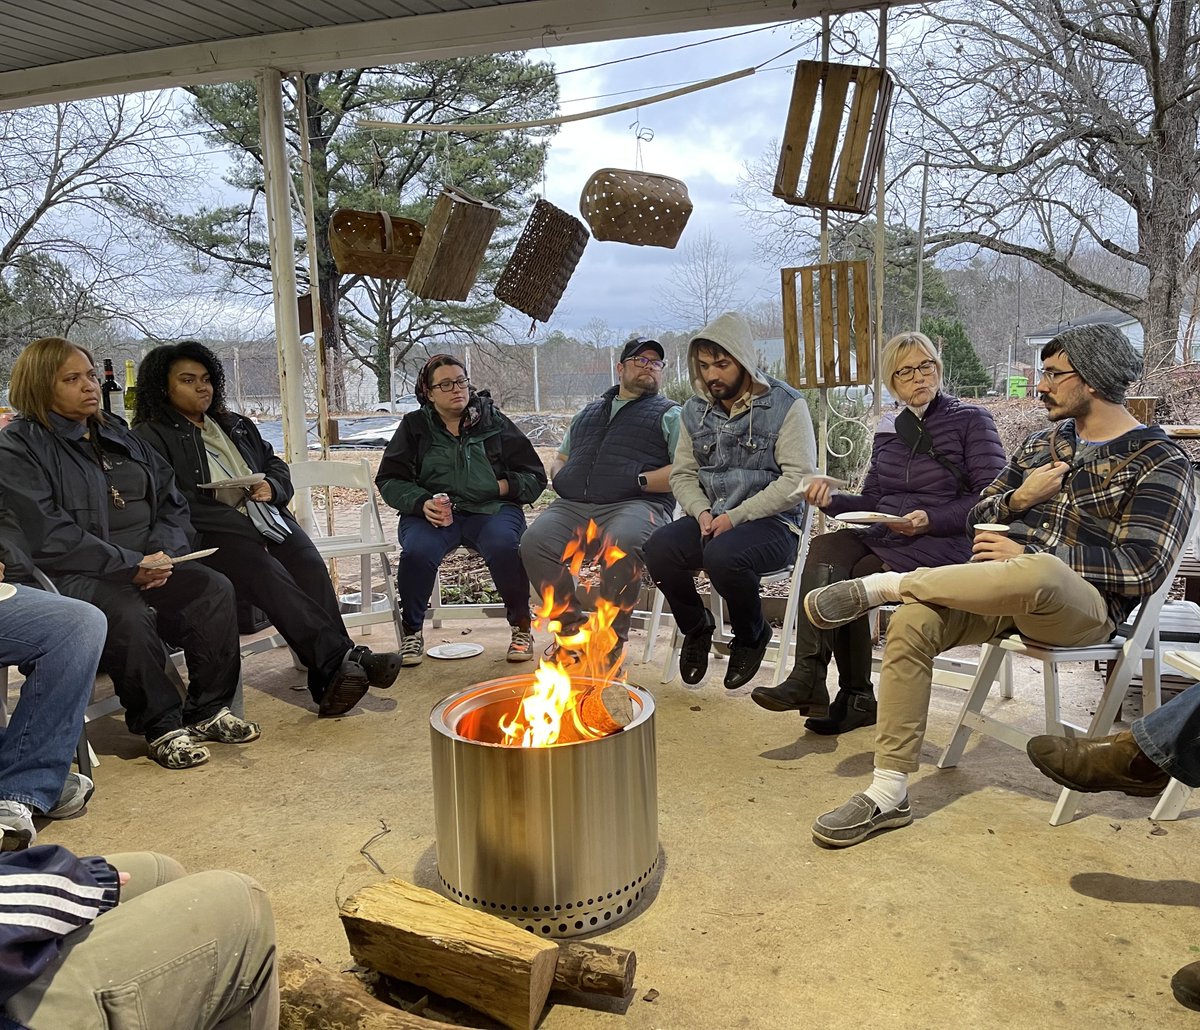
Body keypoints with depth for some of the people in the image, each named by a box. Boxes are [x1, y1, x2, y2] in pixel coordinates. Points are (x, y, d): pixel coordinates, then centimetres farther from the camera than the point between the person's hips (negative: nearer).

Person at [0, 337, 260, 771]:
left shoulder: (119, 436, 18)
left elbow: (172, 503, 15)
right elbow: (48, 537, -16)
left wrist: (163, 553, -6)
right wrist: (131, 565, -20)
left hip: (147, 566, 6)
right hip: (71, 578, -6)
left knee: (214, 588, -17)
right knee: (129, 614, -35)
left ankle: (209, 711, -6)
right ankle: (162, 727, -16)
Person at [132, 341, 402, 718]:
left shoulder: (235, 425, 29)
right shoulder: (152, 436, 7)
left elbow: (276, 465, 31)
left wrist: (271, 486, 4)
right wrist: (237, 517, -17)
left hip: (264, 515, 6)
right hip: (211, 534, -5)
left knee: (311, 568, -25)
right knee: (269, 577, -34)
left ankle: (330, 683, -35)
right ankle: (343, 658, -42)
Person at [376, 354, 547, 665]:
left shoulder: (494, 421, 11)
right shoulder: (415, 425, 11)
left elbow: (534, 476, 13)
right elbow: (390, 479, 9)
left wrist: (505, 486, -7)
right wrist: (422, 503, -10)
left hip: (491, 508, 0)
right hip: (432, 512, 1)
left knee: (504, 547, -33)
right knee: (416, 551, -32)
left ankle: (521, 626, -9)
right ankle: (412, 631, -6)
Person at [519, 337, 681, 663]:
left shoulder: (669, 414, 16)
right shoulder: (589, 412, 32)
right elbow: (559, 458, 37)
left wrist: (640, 481, -10)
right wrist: (559, 474, 13)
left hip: (636, 504, -4)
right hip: (573, 505, 4)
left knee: (621, 544, -38)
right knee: (534, 542, -25)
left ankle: (612, 636, -17)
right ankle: (571, 625, -7)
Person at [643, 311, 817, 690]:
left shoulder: (785, 404, -6)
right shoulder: (696, 409, 11)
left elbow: (799, 478, -13)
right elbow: (682, 474, 14)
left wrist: (736, 516, -18)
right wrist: (701, 512, -8)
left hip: (771, 522, -5)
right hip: (710, 517, 5)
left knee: (722, 556, -36)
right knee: (658, 548, -25)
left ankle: (751, 636, -3)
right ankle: (696, 627, 5)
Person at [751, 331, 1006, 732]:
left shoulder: (971, 420, 1)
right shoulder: (888, 430, 18)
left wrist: (931, 519, -19)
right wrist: (831, 500, -5)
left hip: (944, 542, -5)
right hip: (883, 535, 5)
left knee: (846, 578, -27)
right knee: (824, 548, -26)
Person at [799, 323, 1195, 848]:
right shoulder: (1044, 441, 20)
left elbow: (1142, 570, -10)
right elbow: (979, 514, 20)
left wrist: (1026, 554, -12)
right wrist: (1019, 499, -3)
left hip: (1082, 606, -5)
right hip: (1002, 590, 6)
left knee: (1036, 574, -42)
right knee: (911, 623, -23)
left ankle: (883, 585, -22)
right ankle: (888, 794, -19)